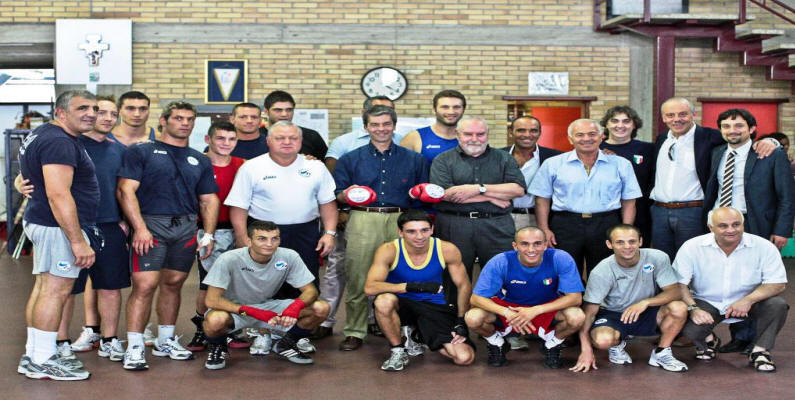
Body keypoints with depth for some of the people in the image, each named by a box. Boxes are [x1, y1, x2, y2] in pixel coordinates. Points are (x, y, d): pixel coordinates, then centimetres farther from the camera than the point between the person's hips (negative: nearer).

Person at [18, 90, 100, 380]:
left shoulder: (39, 135, 15)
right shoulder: (60, 143, -19)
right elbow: (58, 195, -26)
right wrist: (78, 241, -27)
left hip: (41, 222, 11)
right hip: (59, 226, -11)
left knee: (44, 287, 14)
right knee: (56, 289, -6)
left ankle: (33, 356, 21)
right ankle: (43, 362, 0)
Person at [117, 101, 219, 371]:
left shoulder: (200, 161, 19)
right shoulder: (141, 152, 4)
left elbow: (209, 200, 19)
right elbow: (126, 190, -5)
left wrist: (208, 234, 6)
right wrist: (140, 227, -15)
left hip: (187, 227, 5)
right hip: (151, 224, -5)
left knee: (173, 284, 11)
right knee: (145, 285, -13)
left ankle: (165, 341, 24)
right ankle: (134, 348, -8)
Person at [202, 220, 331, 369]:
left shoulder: (289, 256, -16)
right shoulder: (229, 259, -25)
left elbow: (310, 291, -11)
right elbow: (212, 300, -26)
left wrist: (296, 306, -35)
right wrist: (254, 312, -35)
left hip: (268, 306, 3)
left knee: (321, 308, -17)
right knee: (216, 320, -40)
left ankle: (285, 345, 8)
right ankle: (217, 347, -2)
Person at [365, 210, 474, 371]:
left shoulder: (447, 250, -11)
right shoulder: (389, 250, -17)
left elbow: (464, 286, 2)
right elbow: (370, 288, -30)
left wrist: (461, 322, -5)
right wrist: (413, 286, -38)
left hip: (434, 307, 2)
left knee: (464, 358, -14)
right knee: (384, 300, -38)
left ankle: (420, 336, 16)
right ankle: (398, 351, -11)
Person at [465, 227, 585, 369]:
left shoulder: (561, 259, -24)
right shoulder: (499, 262, -24)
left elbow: (575, 298, -24)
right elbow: (476, 298, -21)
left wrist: (535, 311, -34)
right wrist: (507, 313, -38)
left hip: (548, 309, 0)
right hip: (508, 307, 0)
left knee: (577, 317, -31)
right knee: (473, 318, -28)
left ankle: (552, 344, 5)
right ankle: (496, 343, 8)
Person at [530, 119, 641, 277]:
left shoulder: (621, 165, 7)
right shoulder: (553, 164, 5)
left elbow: (628, 202, 7)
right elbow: (542, 199, 5)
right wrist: (544, 230, -4)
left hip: (606, 227, 1)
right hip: (565, 226, 0)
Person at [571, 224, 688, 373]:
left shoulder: (658, 258, -17)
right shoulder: (601, 272, -21)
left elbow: (675, 291, -18)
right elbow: (589, 312, -17)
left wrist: (645, 302, -35)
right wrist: (586, 350, -23)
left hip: (647, 313, 2)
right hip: (612, 315, -1)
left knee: (679, 308, -28)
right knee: (603, 340, -35)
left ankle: (661, 354, -3)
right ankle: (618, 344, 5)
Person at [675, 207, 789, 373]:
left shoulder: (764, 246, -12)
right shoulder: (692, 247, -12)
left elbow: (778, 283, -11)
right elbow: (678, 283, -11)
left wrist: (749, 300, -27)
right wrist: (692, 308, -28)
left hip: (746, 303, 1)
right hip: (706, 303, 0)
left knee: (777, 305, -27)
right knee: (688, 328, -28)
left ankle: (760, 350, -3)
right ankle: (708, 340, 12)